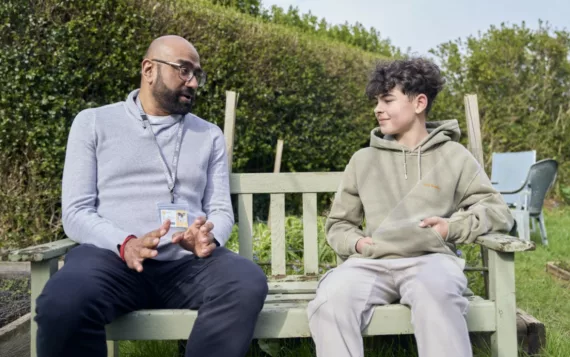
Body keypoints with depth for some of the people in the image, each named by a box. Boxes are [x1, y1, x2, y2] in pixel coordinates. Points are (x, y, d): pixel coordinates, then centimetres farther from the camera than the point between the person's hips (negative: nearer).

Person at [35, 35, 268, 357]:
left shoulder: (210, 135, 18)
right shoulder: (94, 122, 11)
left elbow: (221, 210, 12)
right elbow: (76, 212, 3)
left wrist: (209, 237, -13)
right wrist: (125, 244, -17)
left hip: (187, 261, 2)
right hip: (112, 255, -2)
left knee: (249, 284, -30)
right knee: (63, 303, -35)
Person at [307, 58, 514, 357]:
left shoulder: (453, 155, 13)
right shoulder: (363, 160, 18)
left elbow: (497, 210, 11)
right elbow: (338, 224, 21)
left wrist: (453, 227, -6)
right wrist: (356, 242, -2)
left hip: (430, 259, -1)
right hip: (373, 262, 2)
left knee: (435, 291, -39)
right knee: (330, 300, -32)